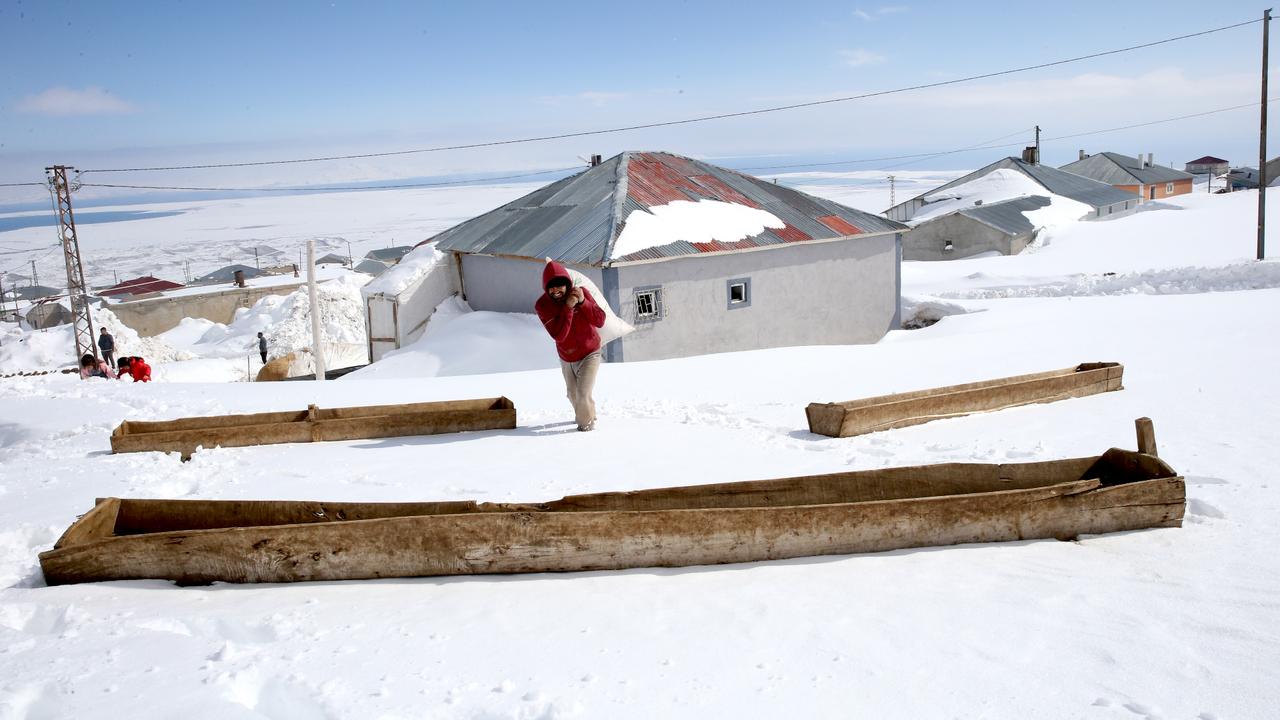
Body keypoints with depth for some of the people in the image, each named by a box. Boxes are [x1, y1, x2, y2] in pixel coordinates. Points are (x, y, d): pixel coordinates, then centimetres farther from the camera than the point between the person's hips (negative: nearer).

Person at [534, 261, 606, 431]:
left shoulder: (581, 292, -20)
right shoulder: (542, 306, -24)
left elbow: (600, 321, -24)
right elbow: (558, 335, -33)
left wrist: (583, 302, -36)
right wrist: (568, 308, -40)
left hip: (589, 353, -2)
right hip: (566, 357, 2)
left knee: (583, 393, -13)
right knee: (573, 393, 21)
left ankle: (587, 421, 17)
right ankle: (581, 415, 52)